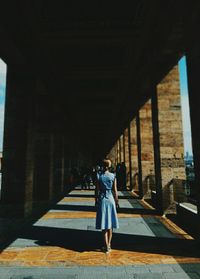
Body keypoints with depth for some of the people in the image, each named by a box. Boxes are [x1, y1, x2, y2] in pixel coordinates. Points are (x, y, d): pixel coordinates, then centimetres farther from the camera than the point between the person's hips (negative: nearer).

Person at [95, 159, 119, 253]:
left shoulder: (99, 177, -6)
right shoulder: (113, 176, -4)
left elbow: (97, 190, -4)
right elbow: (115, 190, -2)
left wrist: (96, 201, 7)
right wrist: (116, 201, 8)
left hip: (102, 199, -1)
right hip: (110, 199, 2)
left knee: (104, 224, 5)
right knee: (110, 224, 14)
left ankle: (106, 246, 6)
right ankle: (109, 244, 23)